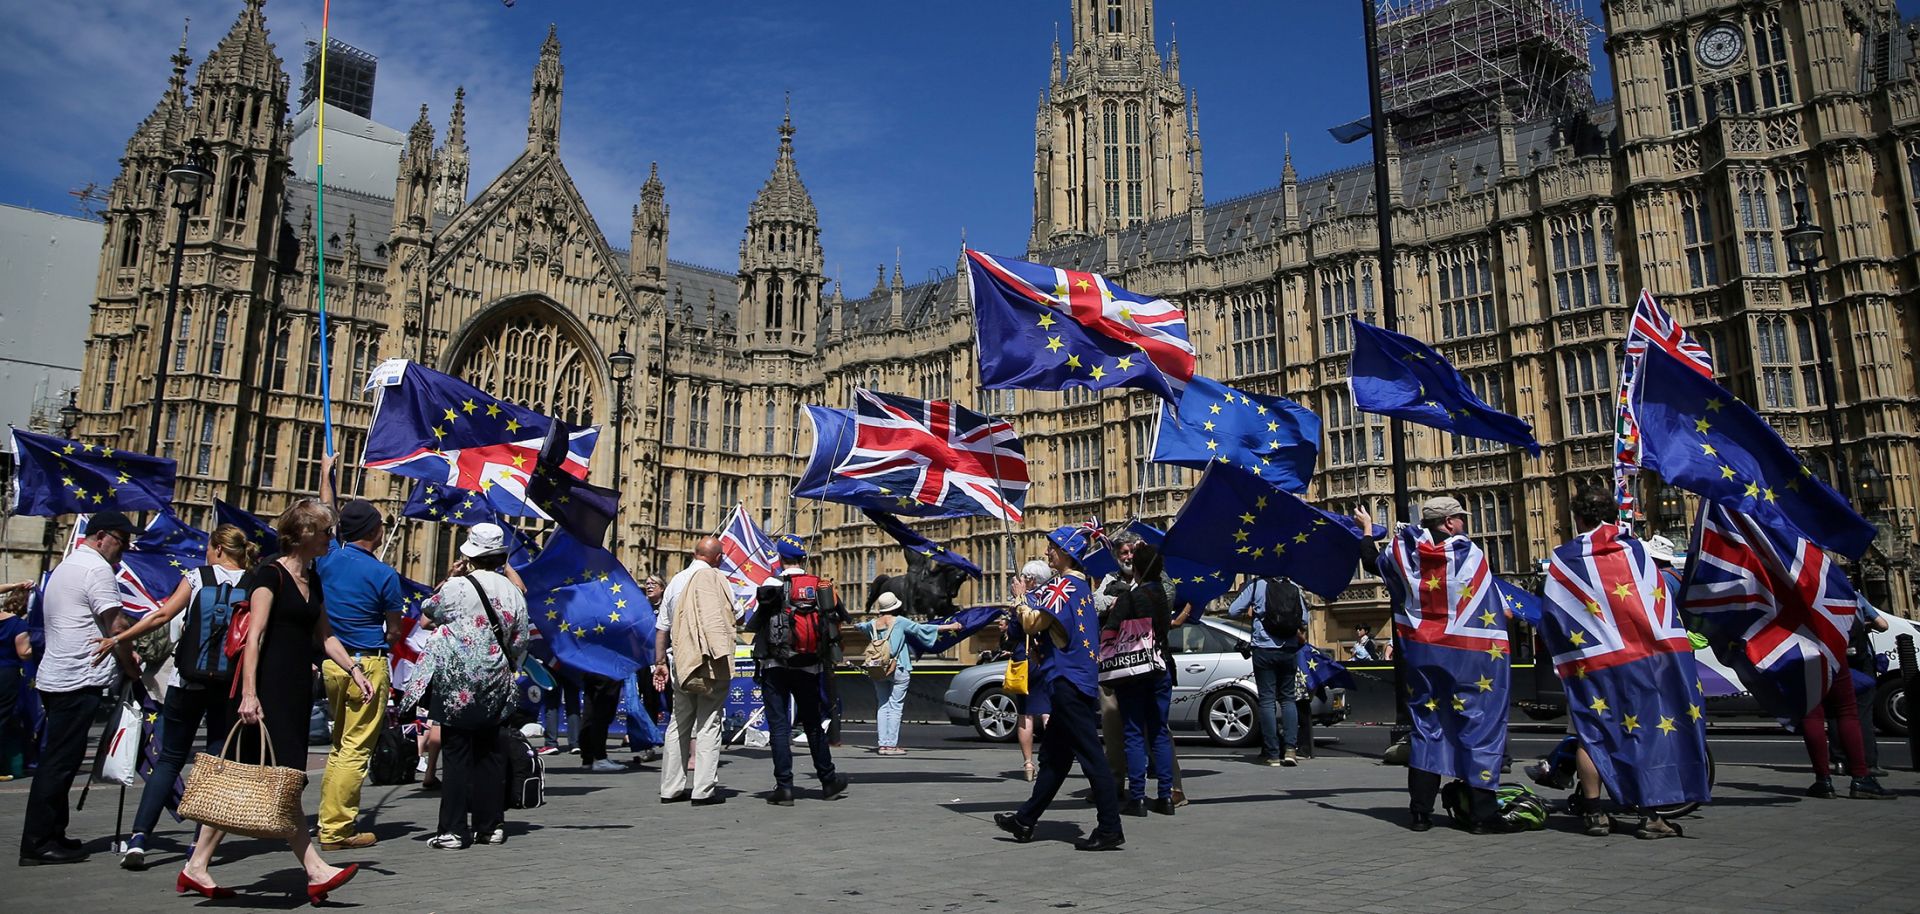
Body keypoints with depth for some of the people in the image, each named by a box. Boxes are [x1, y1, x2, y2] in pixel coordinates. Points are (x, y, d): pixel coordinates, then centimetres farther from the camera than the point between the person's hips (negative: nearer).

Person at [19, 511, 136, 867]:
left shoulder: (64, 567, 20)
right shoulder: (97, 569, -11)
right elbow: (115, 628, -13)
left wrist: (124, 655, 17)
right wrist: (132, 668, -2)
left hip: (55, 678, 10)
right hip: (79, 681, -10)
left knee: (57, 760, 15)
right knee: (60, 763, -6)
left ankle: (52, 835, 21)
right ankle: (37, 844, -3)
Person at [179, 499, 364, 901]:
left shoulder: (312, 580, 16)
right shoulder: (270, 574, -9)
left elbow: (324, 636, 22)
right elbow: (254, 635, -16)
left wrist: (355, 670, 12)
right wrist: (249, 694, -23)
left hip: (297, 691, 9)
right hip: (268, 690, -9)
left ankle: (197, 867, 18)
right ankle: (317, 871, -10)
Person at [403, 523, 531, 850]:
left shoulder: (457, 587, -11)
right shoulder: (513, 592, 4)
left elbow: (427, 610, 9)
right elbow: (519, 642, 8)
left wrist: (449, 577, 12)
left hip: (455, 683, -5)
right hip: (494, 685, 5)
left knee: (456, 752, 0)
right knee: (488, 750, 13)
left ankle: (454, 830, 2)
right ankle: (491, 824, 17)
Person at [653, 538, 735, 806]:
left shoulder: (676, 581, 11)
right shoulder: (717, 579, -6)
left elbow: (662, 628, 12)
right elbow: (734, 616, -8)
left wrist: (660, 662, 17)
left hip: (680, 662, 5)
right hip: (713, 663, -5)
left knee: (679, 723, 13)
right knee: (708, 723, -2)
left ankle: (671, 787, 17)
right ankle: (704, 790, -3)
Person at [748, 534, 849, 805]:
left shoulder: (774, 587, -9)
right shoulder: (821, 587, 2)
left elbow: (753, 626, -9)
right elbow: (832, 629, 5)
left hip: (775, 667, -3)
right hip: (809, 668, 3)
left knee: (779, 725, 2)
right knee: (813, 725, 15)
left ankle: (784, 786, 0)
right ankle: (828, 781, 24)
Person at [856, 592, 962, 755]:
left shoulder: (873, 624, 6)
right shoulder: (899, 621, -7)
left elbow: (861, 626, 28)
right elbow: (920, 629, -7)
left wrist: (859, 624, 55)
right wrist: (949, 626, -3)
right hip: (899, 670, -5)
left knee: (883, 707, 10)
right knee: (895, 707, -1)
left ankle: (883, 744, 7)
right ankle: (892, 745, -2)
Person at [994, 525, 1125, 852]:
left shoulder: (1064, 585, -13)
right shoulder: (1082, 586, 17)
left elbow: (1033, 623, -17)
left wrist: (1021, 595, -1)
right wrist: (1030, 596, 12)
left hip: (1068, 681, -10)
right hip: (1079, 679, 10)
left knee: (1090, 754, -8)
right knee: (1053, 755, 14)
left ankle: (1110, 828, -5)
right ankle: (1026, 819, 24)